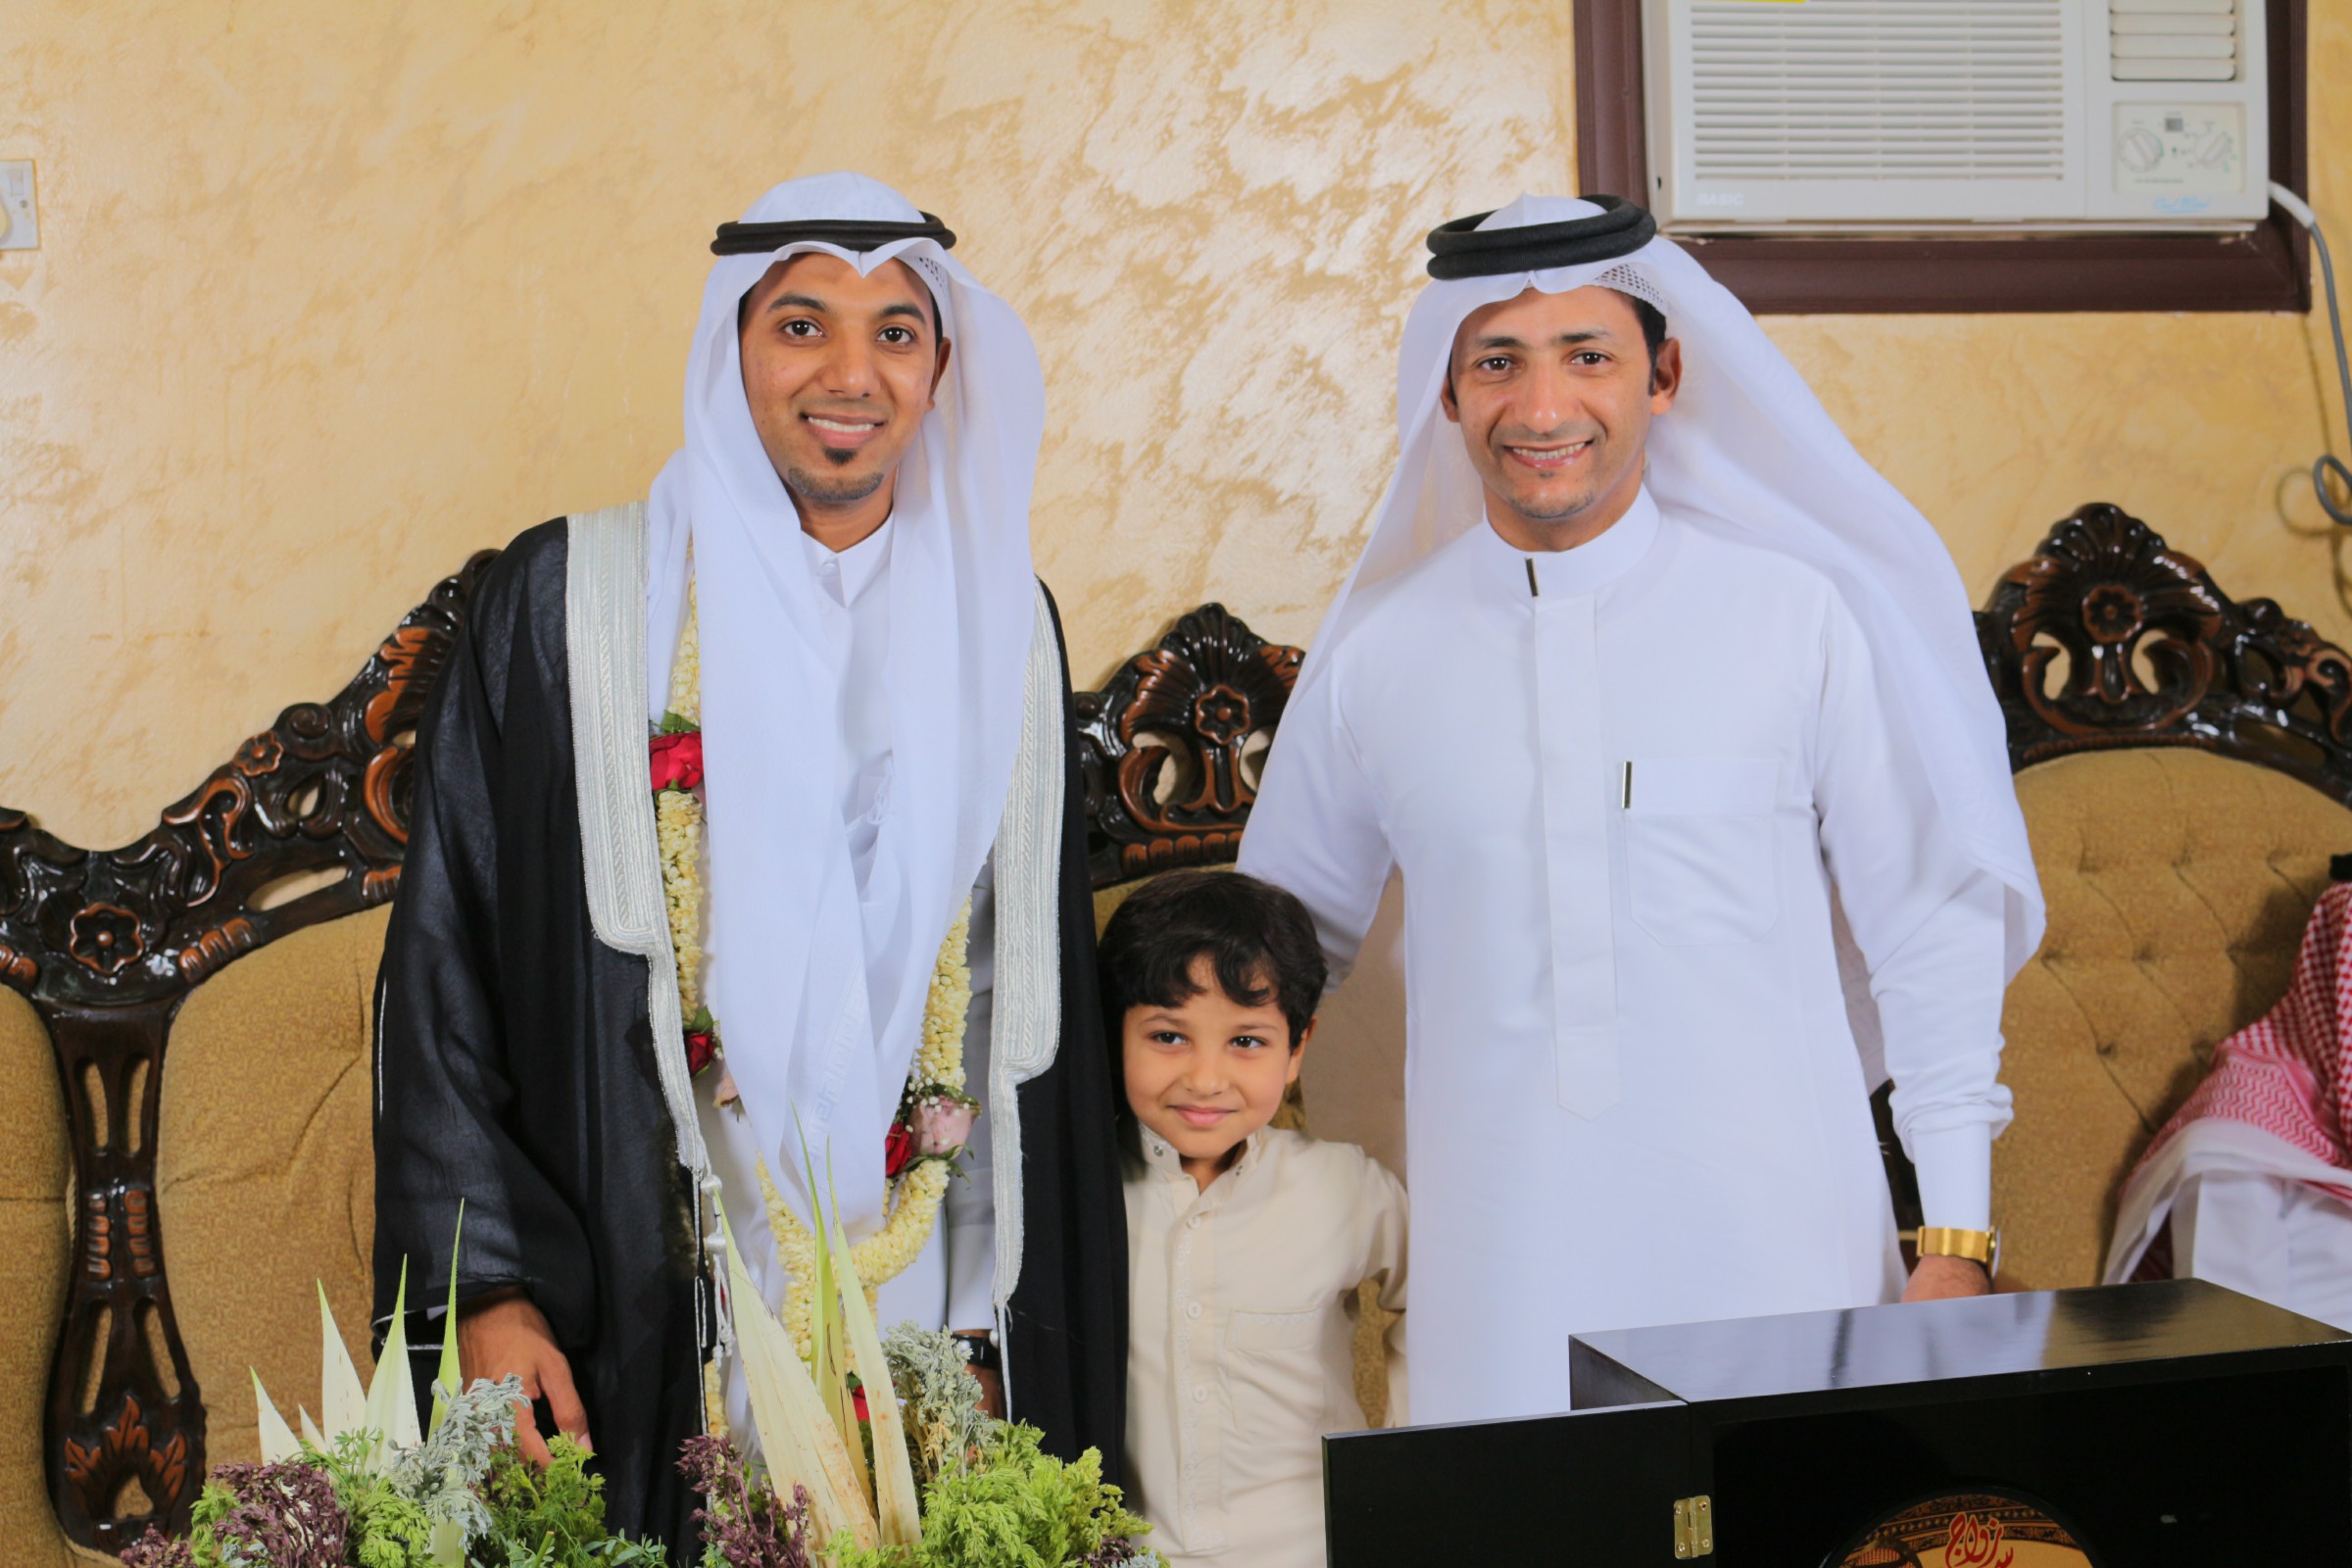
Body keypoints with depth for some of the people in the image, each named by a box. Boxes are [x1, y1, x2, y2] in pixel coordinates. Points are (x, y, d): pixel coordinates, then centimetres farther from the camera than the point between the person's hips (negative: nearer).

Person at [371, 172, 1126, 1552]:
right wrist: (485, 1285, -8)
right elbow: (447, 960, -1)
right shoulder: (571, 603, -1)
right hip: (654, 1320, -2)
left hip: (942, 1309, 3)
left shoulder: (999, 623, 8)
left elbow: (1050, 982, 13)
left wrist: (1066, 1316, 10)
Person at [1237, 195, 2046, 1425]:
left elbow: (1931, 928, 2)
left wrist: (1955, 1243, 1)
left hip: (1777, 1250, -1)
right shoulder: (1372, 656, 3)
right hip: (1499, 1267, 1)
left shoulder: (1797, 615, -1)